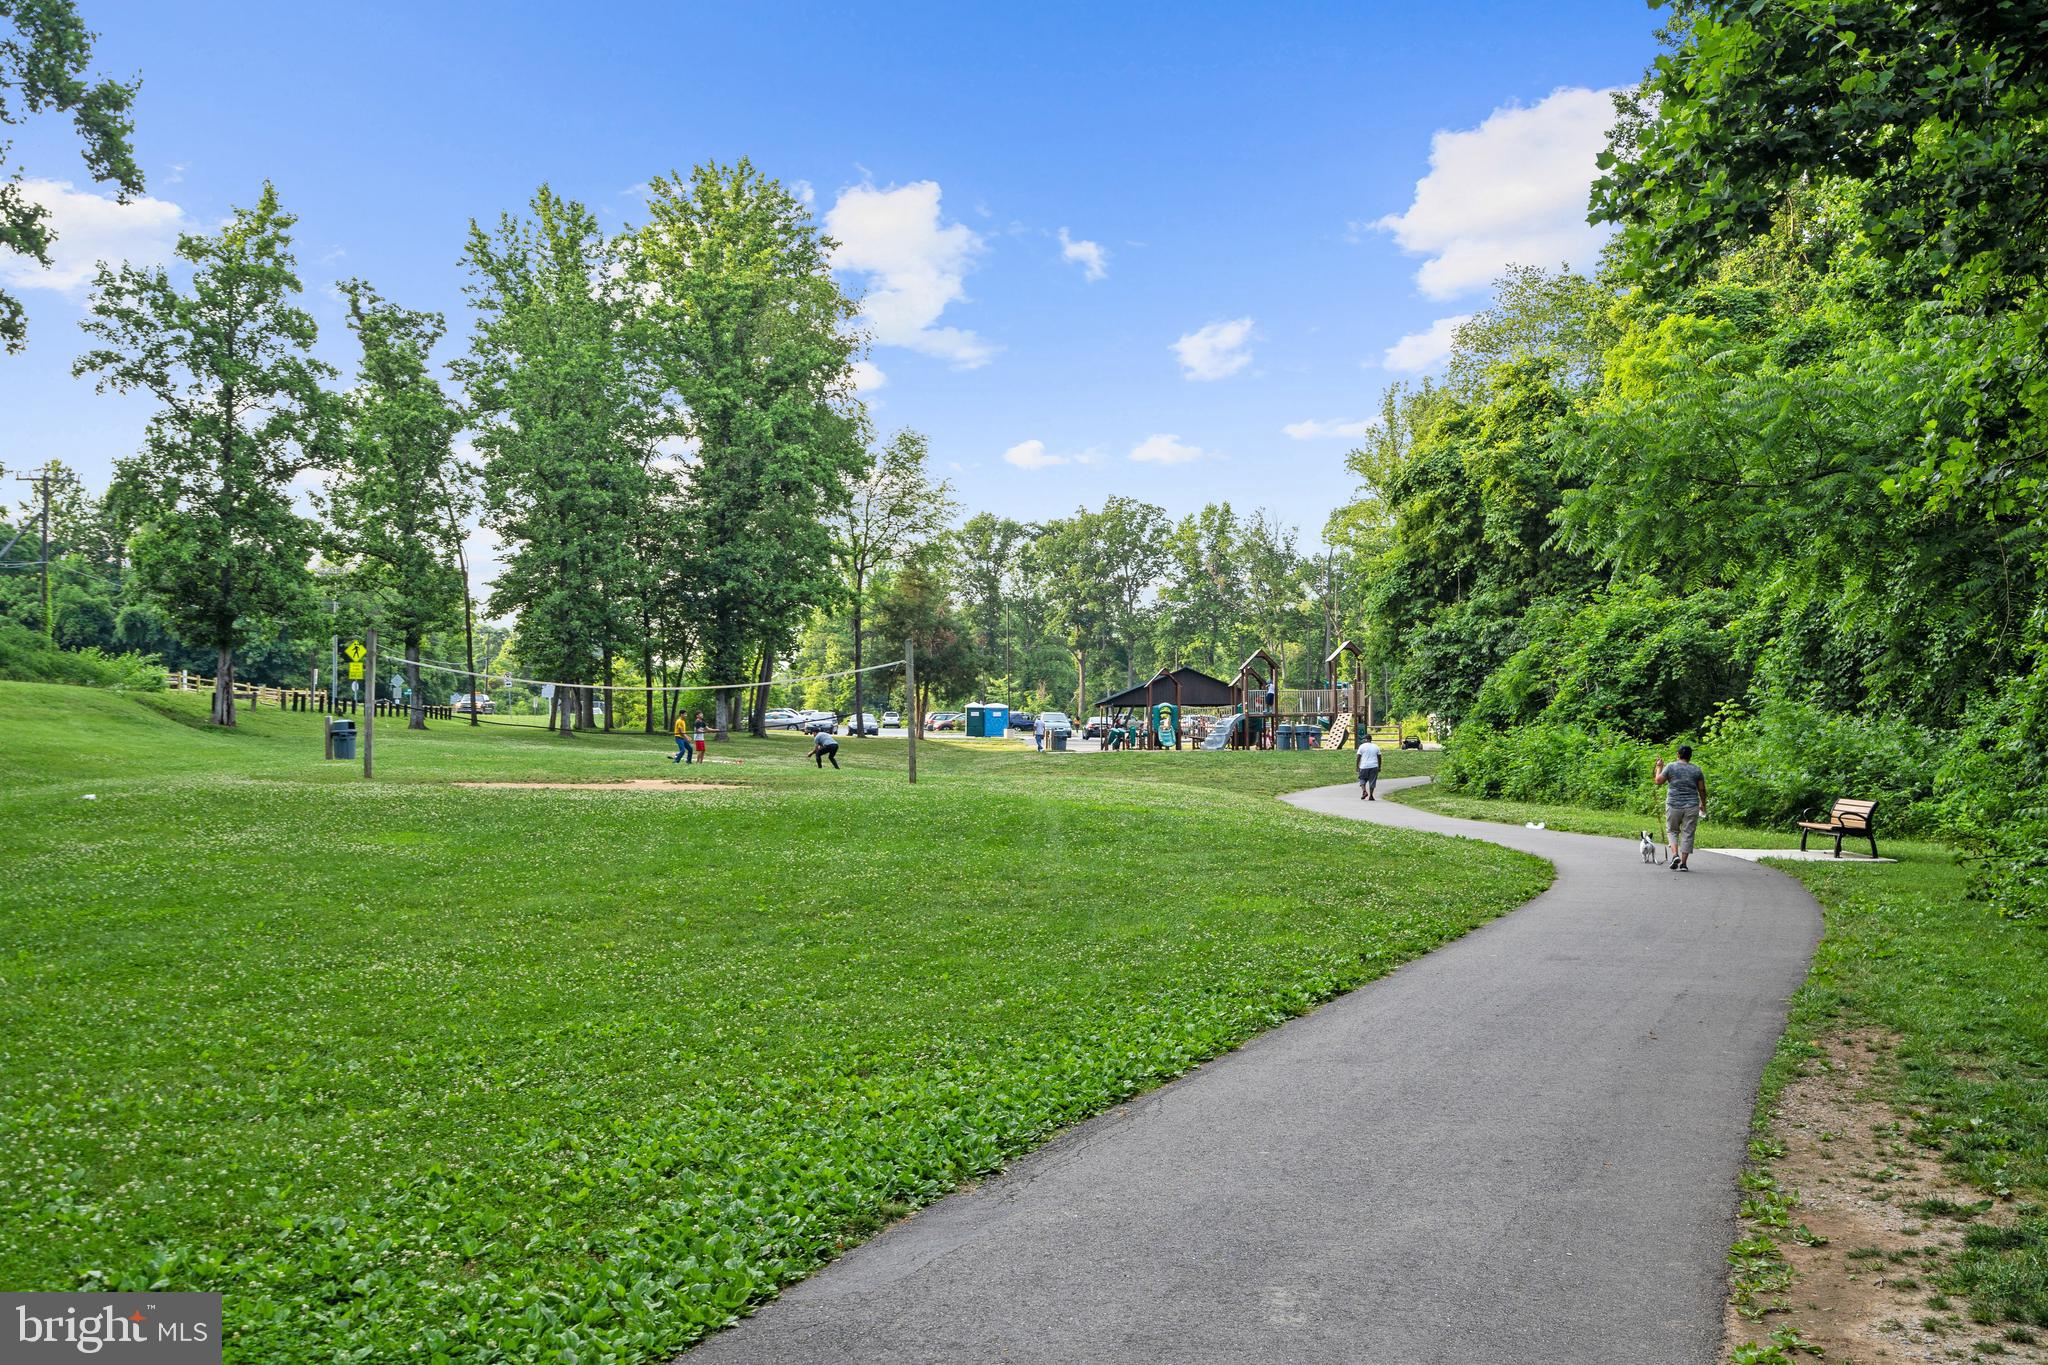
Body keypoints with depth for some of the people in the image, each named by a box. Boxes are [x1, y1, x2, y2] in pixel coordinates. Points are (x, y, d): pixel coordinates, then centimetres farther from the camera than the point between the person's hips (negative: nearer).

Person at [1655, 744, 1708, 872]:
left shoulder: (1670, 767, -2)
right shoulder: (1696, 769, 3)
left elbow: (1659, 781, 1)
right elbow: (1702, 789, 6)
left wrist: (1659, 767, 15)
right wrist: (1703, 804, 19)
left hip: (1674, 805, -1)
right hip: (1692, 806, 1)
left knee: (1672, 830, 15)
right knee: (1687, 834, 5)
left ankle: (1675, 854, -7)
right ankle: (1683, 863, 3)